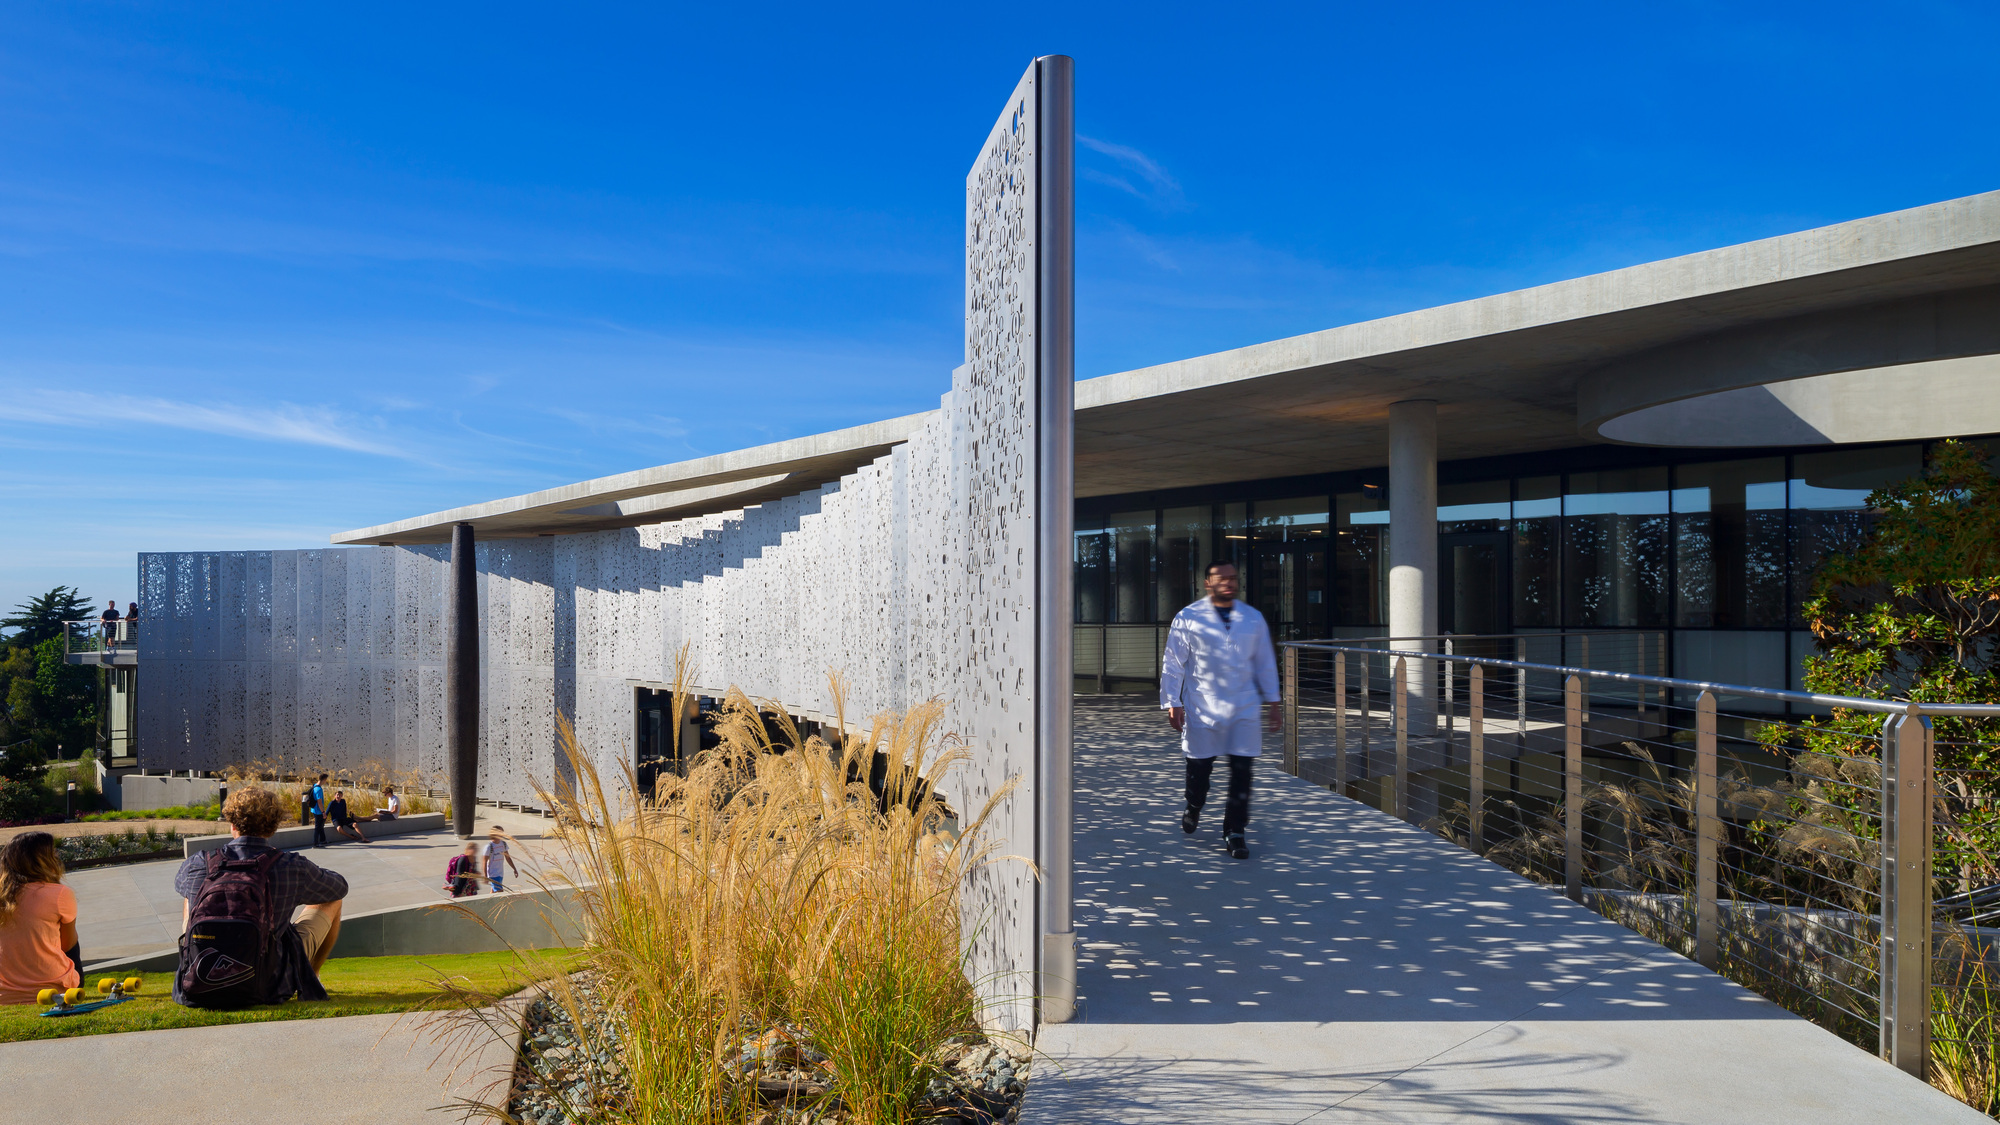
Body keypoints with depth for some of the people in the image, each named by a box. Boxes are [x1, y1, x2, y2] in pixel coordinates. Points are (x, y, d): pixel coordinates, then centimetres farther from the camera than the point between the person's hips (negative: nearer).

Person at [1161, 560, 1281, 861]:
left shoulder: (1253, 619, 7)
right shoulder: (1188, 619, -3)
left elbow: (1265, 662, 14)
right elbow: (1172, 663, -1)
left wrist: (1272, 701, 12)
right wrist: (1172, 703, -6)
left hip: (1244, 708, 2)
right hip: (1202, 707, -2)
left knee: (1242, 769, -3)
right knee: (1199, 765, 9)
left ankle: (1234, 832, 9)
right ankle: (1193, 810, 39)